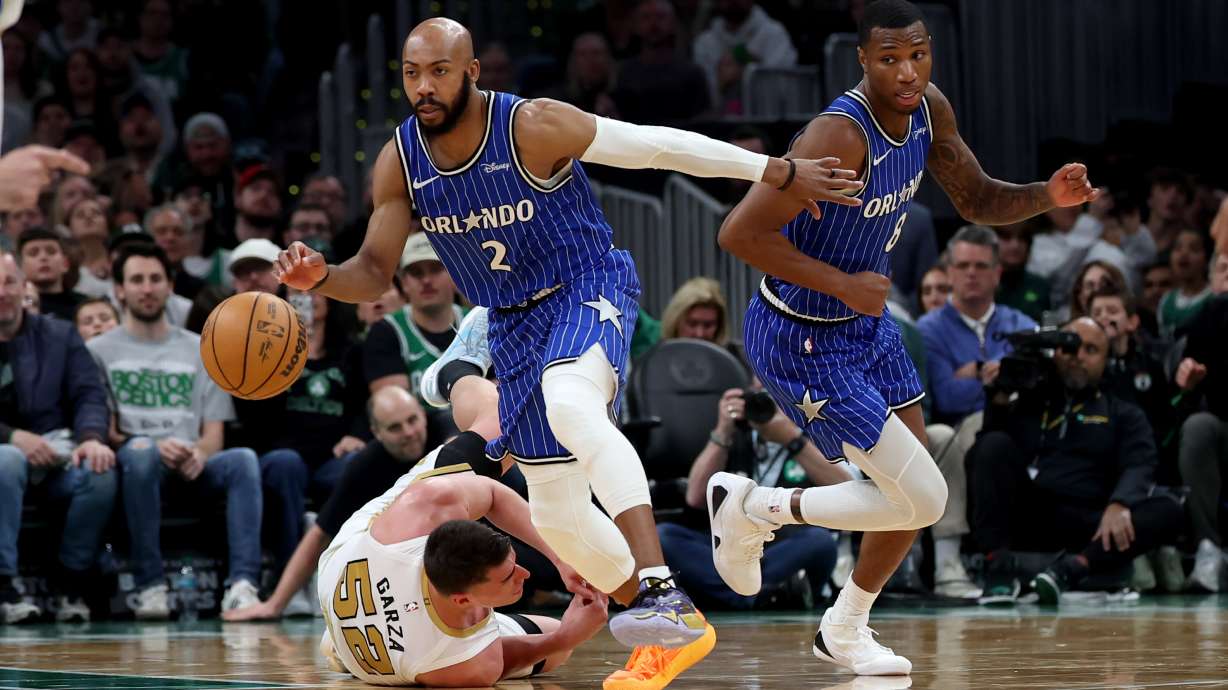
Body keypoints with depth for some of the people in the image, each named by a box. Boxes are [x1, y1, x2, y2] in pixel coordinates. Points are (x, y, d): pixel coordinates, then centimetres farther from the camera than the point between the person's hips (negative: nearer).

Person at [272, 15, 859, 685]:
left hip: (588, 292, -6)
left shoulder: (534, 126, -22)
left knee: (570, 405, -39)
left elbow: (658, 144, -15)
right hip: (513, 324, 6)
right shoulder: (399, 161, -7)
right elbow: (374, 273, 0)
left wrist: (777, 172, -11)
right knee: (557, 514, 7)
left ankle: (662, 592, -47)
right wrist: (319, 276, -24)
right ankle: (672, 631, 28)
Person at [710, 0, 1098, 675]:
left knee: (914, 495, 15)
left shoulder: (927, 110, -5)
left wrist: (1050, 195, -10)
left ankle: (844, 630, 37)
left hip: (863, 318, 9)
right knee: (923, 500, -10)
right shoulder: (840, 135, -32)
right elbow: (739, 233, -33)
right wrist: (843, 285, -29)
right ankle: (753, 506, 8)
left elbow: (977, 199, 10)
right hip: (804, 340, -9)